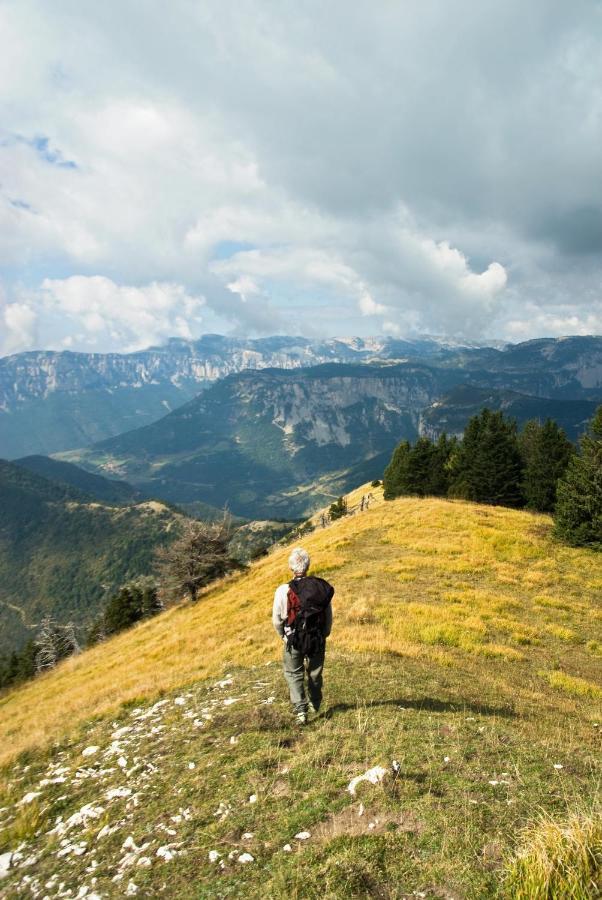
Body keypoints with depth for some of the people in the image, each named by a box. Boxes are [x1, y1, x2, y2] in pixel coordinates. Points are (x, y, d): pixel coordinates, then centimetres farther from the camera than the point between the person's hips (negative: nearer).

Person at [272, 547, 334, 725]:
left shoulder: (283, 590, -16)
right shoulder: (323, 587, -10)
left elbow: (277, 619, -6)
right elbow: (329, 617, 1)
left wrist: (283, 636, 13)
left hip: (293, 641, -3)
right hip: (318, 640, 3)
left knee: (294, 674, 14)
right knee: (315, 673, 22)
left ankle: (300, 710, 0)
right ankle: (315, 705, 42)